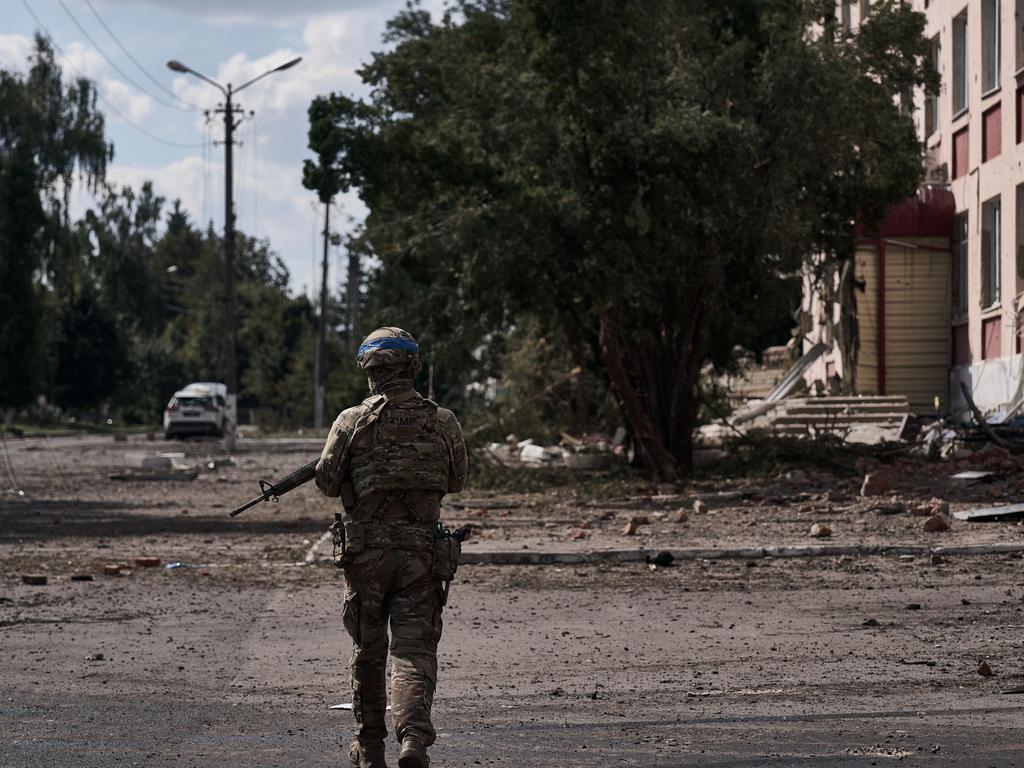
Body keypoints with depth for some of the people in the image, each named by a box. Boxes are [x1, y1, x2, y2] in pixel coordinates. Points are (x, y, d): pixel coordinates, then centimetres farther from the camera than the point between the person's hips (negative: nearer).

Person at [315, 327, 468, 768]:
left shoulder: (352, 422, -8)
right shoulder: (442, 422, -1)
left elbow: (327, 482, -1)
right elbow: (456, 481, 11)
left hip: (366, 549, 0)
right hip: (423, 550, 0)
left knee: (367, 648, 14)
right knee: (415, 648, -1)